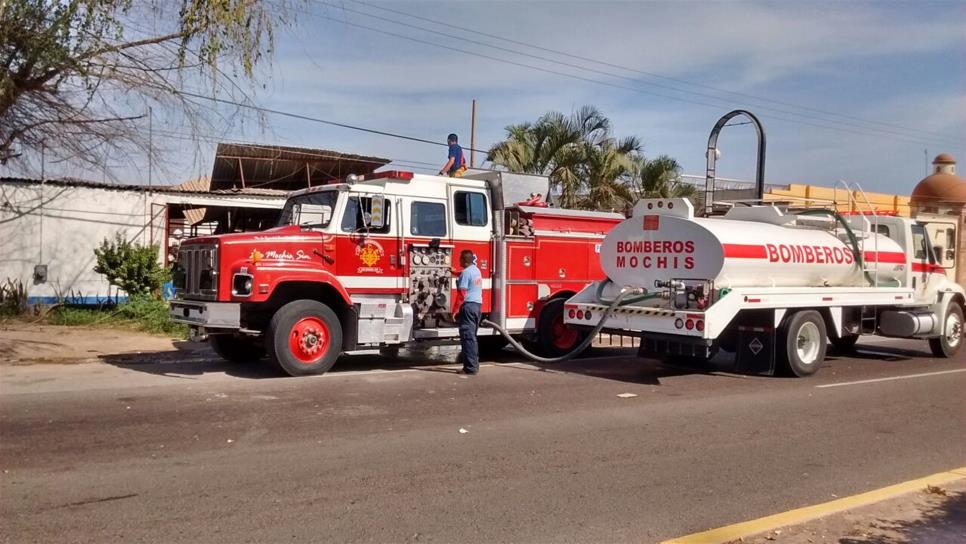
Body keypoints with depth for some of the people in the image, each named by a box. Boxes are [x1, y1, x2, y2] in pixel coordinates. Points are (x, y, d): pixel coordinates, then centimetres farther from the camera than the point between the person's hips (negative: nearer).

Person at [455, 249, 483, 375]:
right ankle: (475, 364, 19)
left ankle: (470, 368, -8)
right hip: (478, 305, 9)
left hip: (468, 305, -9)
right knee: (473, 336, 16)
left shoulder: (466, 272, -12)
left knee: (467, 337, -7)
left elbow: (461, 294, -16)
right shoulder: (476, 270, 15)